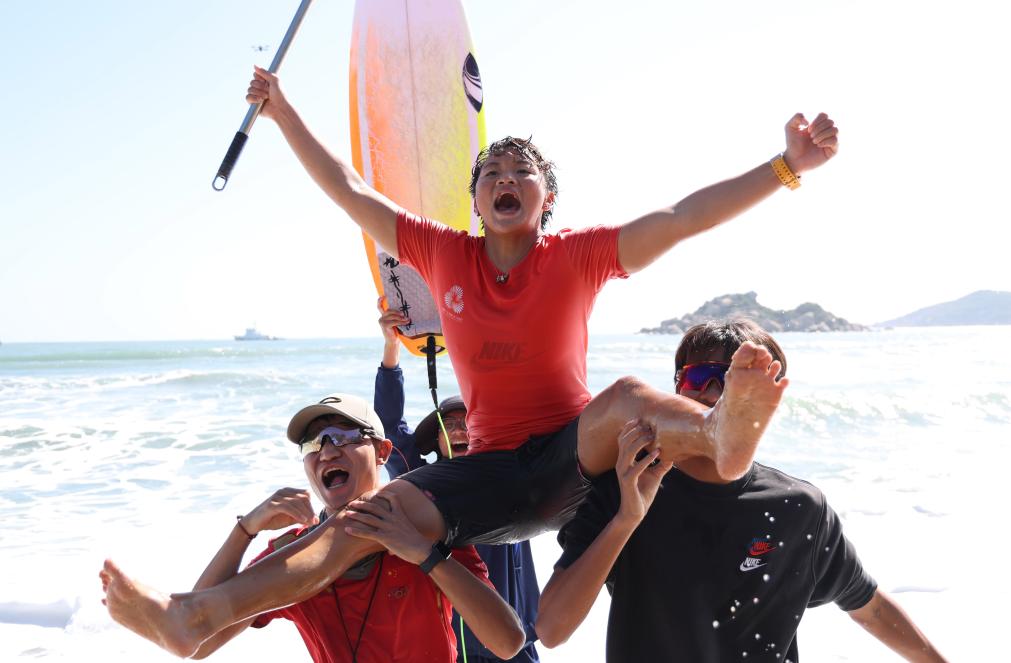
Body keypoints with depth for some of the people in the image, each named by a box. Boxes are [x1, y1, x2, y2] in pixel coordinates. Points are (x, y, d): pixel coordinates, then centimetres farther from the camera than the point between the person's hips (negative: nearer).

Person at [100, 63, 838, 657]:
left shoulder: (576, 256, -3)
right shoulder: (443, 254, 6)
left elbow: (682, 217, -13)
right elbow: (350, 191, 11)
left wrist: (786, 167, -22)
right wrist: (284, 112, 12)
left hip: (575, 454, -3)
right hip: (494, 469, 3)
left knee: (629, 398, -35)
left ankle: (722, 432, -70)